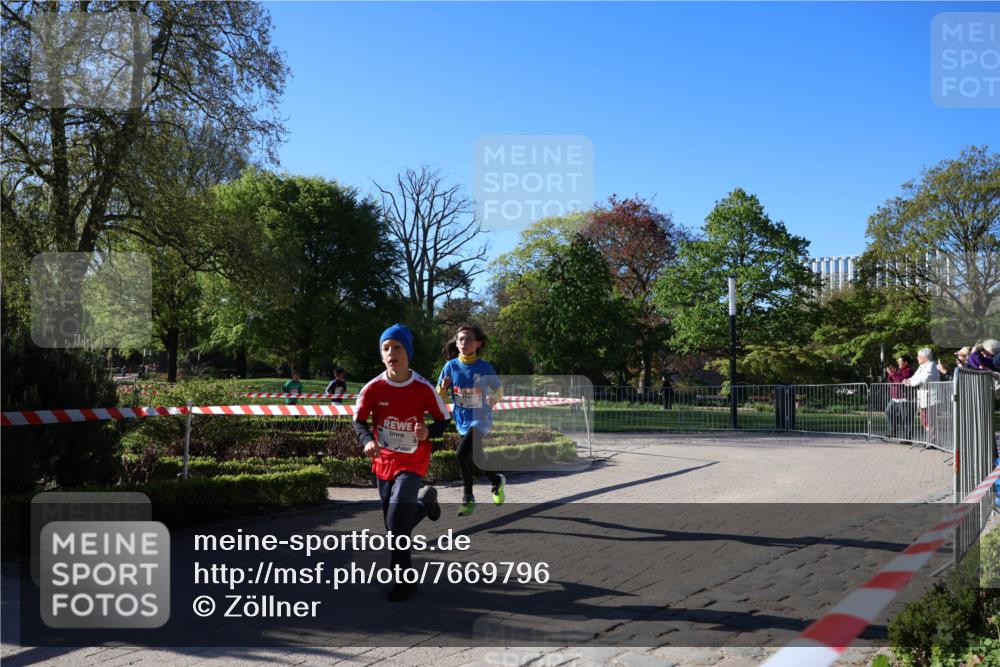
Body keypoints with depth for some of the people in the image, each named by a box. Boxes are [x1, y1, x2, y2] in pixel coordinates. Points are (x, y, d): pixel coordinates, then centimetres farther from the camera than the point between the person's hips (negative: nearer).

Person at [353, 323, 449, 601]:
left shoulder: (423, 388, -15)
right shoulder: (373, 388, -11)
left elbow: (443, 420, -4)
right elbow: (359, 420, -2)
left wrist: (428, 431, -25)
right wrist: (367, 441, -22)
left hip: (412, 464, -4)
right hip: (383, 463, 4)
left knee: (397, 521, -18)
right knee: (394, 525, 14)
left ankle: (403, 581, -1)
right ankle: (425, 501, 45)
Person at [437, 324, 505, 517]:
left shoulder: (484, 367, -11)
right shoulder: (451, 366, -3)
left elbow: (499, 390, -1)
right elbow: (442, 395, 5)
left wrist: (494, 398, -22)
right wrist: (442, 388, -17)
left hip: (481, 417, -5)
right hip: (462, 419, 5)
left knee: (462, 454, -20)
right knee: (472, 457, 14)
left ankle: (468, 497, -1)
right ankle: (497, 480, 40)